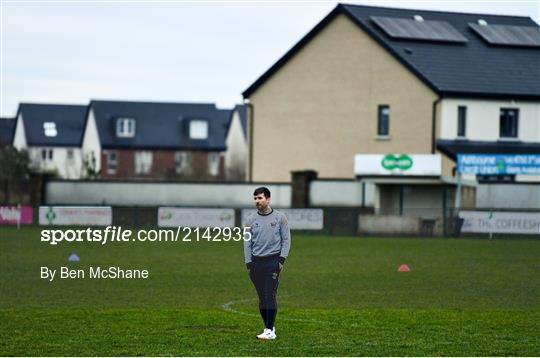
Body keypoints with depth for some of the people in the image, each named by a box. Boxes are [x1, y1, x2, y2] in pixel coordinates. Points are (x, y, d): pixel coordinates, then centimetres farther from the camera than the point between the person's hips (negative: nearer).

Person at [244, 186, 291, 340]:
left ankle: (269, 331, -13)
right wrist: (248, 264, 3)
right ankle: (270, 327, 16)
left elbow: (286, 239, 2)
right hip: (256, 261, 4)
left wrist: (282, 259, -7)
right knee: (262, 297, 6)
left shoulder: (280, 217, 2)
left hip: (273, 260, -3)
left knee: (270, 295, -12)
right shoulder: (251, 220, 8)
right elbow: (247, 243, 10)